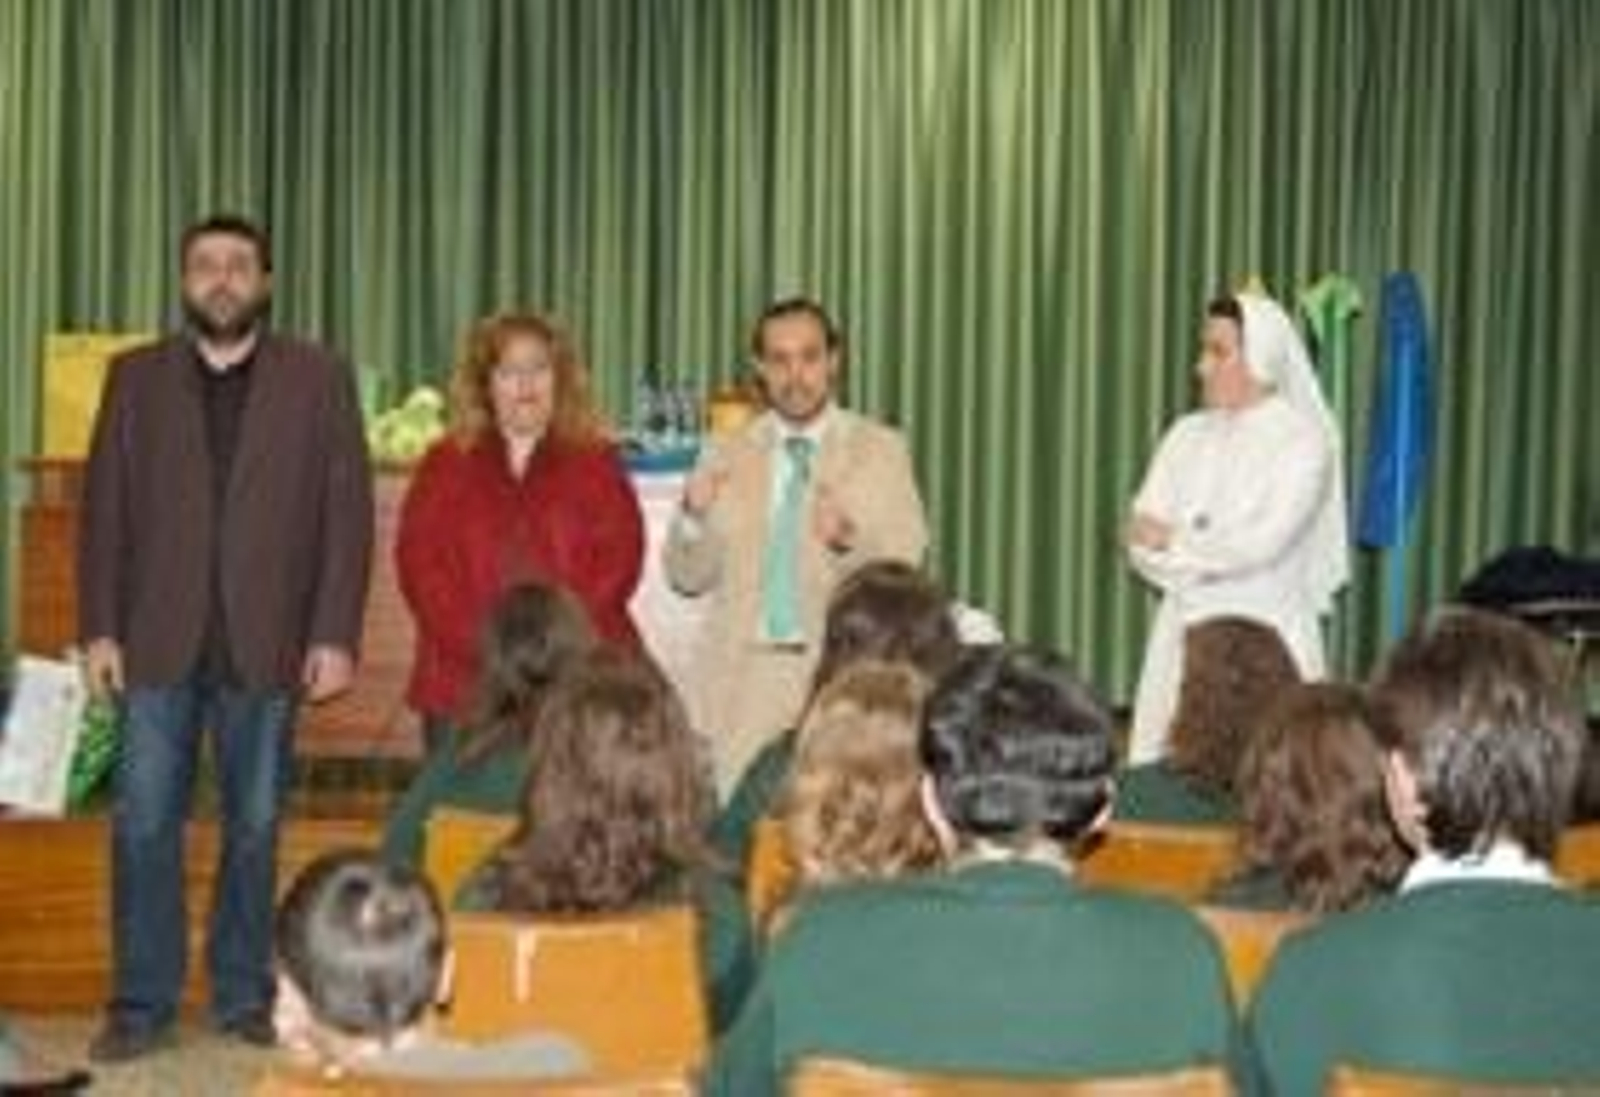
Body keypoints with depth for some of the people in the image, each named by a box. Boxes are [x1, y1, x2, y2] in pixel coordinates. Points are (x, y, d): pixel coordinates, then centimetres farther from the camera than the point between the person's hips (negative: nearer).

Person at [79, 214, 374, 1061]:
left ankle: (244, 996, 18)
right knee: (144, 824, 0)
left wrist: (335, 636, -7)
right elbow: (105, 508, 7)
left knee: (255, 825, 6)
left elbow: (347, 512, 0)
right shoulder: (136, 376, 9)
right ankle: (141, 1005, 10)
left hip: (266, 642, -1)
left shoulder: (319, 379, 4)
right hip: (157, 638, 1)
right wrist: (99, 628, -1)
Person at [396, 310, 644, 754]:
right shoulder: (445, 467, 14)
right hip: (464, 683, 1)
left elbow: (618, 560, 2)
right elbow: (421, 564, 3)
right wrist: (486, 646, -11)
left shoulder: (596, 463, 12)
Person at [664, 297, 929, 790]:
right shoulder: (729, 456, 11)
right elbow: (688, 577, 9)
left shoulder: (882, 450, 5)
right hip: (743, 679, 2)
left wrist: (849, 540, -24)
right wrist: (693, 517, -11)